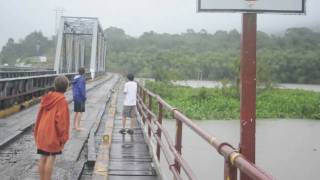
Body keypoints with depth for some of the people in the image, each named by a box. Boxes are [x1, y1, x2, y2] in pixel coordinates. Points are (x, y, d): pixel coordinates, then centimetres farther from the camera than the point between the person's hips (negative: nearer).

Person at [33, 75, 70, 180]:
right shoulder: (62, 101, -15)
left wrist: (37, 132, 18)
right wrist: (63, 138, -12)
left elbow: (40, 116, 10)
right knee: (51, 158, 0)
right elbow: (61, 120, -19)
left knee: (43, 157, 12)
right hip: (53, 134, -6)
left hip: (42, 133, 7)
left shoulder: (47, 98, 5)